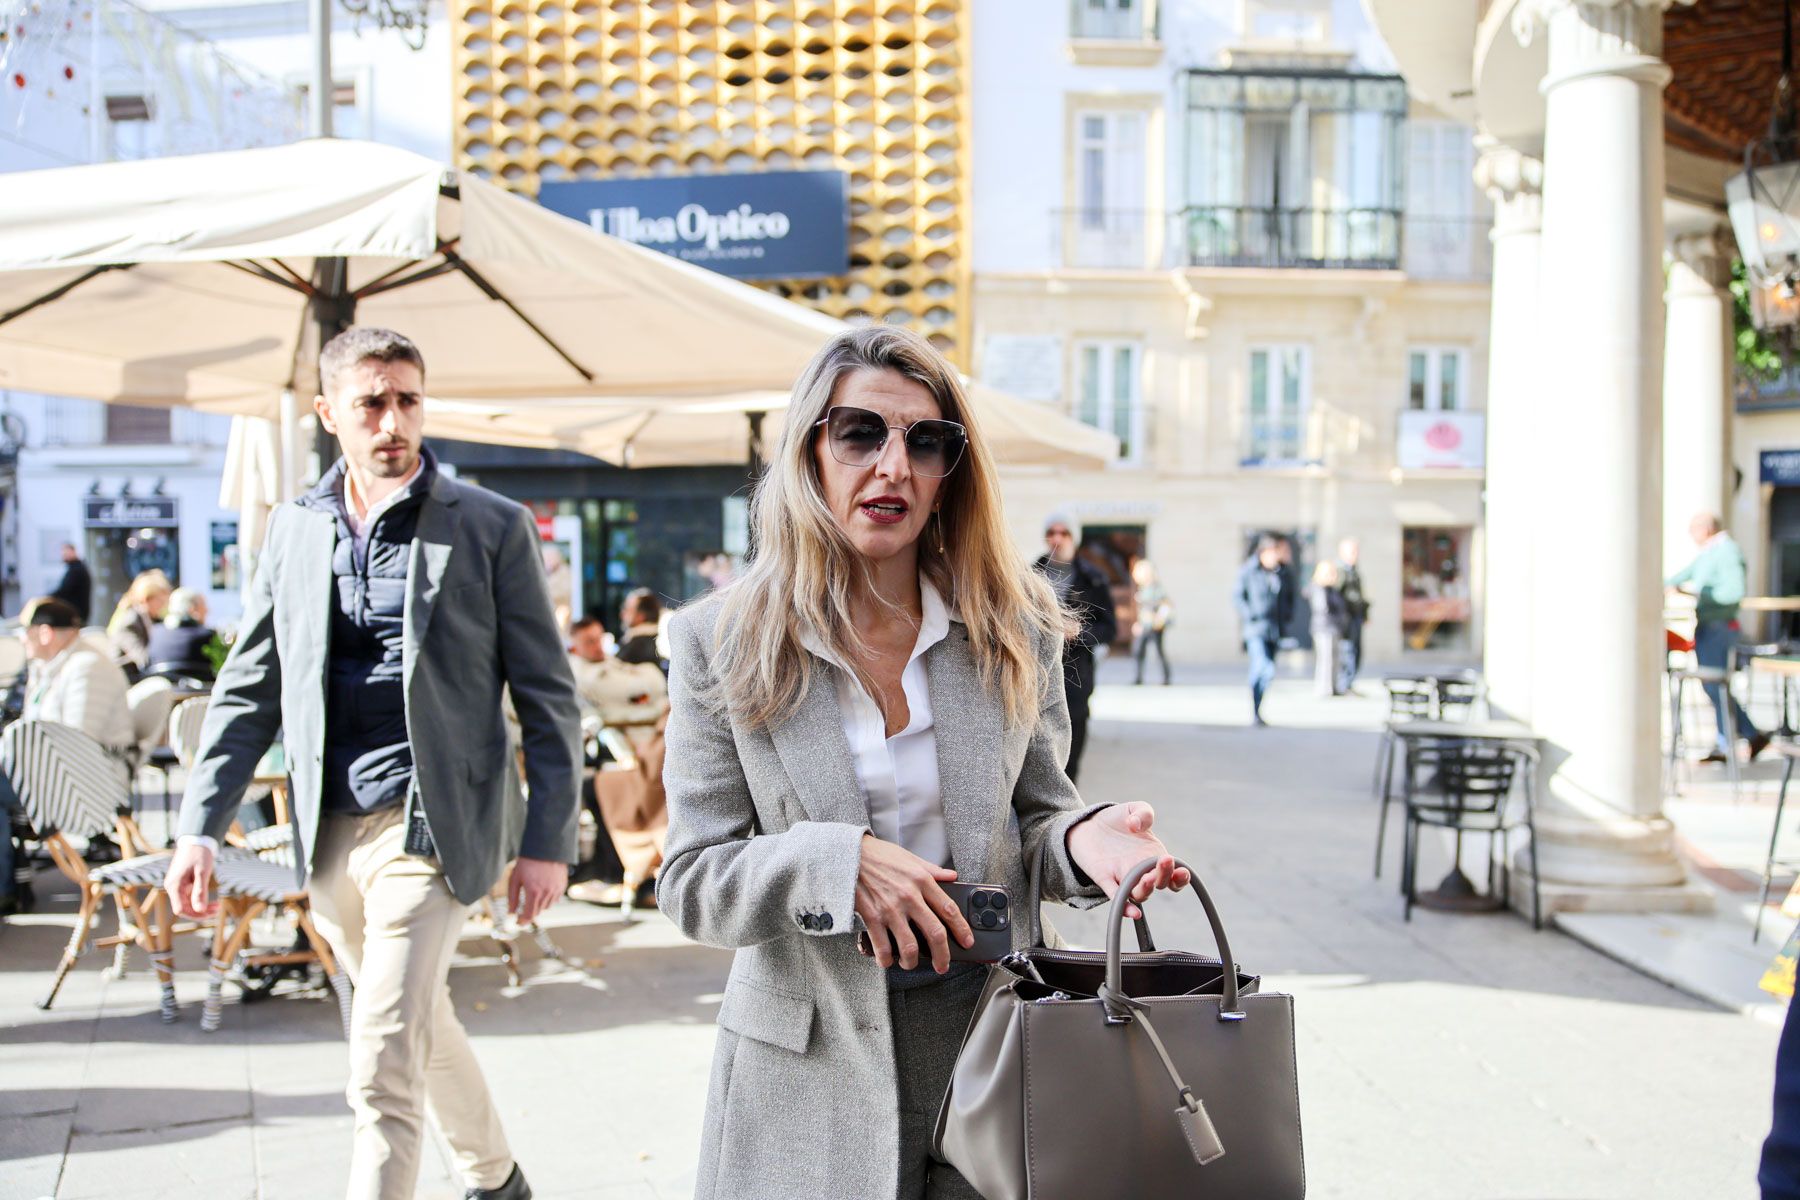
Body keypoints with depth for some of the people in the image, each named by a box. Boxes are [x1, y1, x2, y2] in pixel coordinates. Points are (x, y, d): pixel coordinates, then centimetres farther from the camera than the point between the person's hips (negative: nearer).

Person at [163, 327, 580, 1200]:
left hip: (427, 824, -5)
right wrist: (201, 825, 4)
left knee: (384, 1064, -12)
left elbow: (548, 698, -2)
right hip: (329, 831, 5)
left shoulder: (491, 527, -4)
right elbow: (248, 690, 12)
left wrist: (549, 839, -7)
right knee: (421, 1027, 20)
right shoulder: (294, 529, 9)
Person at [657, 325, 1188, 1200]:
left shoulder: (1013, 631, 2)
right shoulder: (721, 643, -5)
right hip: (805, 1062, -1)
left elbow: (1032, 816, 8)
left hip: (990, 1048, 2)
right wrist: (838, 862, -23)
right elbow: (691, 880, -6)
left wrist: (1079, 837, -16)